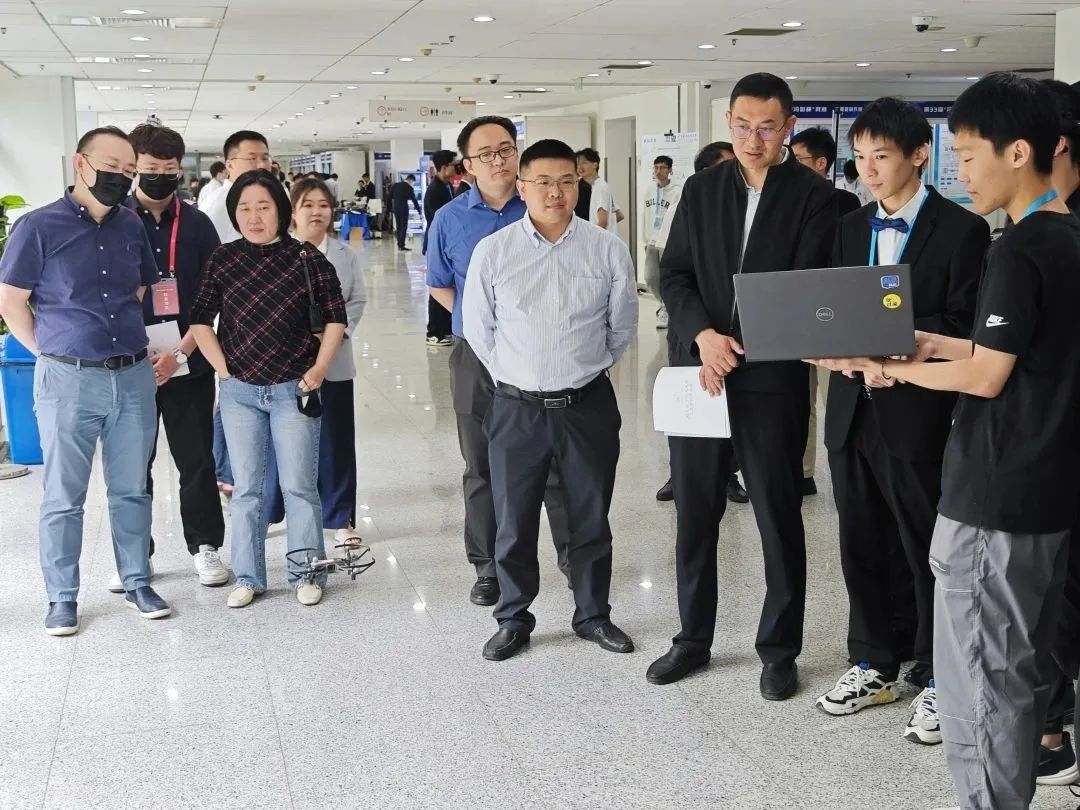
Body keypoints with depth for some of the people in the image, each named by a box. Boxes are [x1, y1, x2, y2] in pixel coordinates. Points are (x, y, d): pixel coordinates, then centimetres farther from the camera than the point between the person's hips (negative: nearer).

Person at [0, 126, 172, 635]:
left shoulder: (132, 226, 7)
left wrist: (125, 342, 11)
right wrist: (52, 353, -1)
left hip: (134, 377, 4)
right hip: (69, 382, -4)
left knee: (131, 489, 11)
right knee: (63, 496, 5)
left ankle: (137, 582, 24)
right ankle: (62, 598, 16)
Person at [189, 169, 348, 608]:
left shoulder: (307, 258, -5)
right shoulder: (223, 259, 1)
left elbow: (336, 316, 2)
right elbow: (200, 319, 7)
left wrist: (319, 367, -3)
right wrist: (222, 367, 0)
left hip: (293, 390, -2)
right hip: (239, 392, 2)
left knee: (299, 485, 3)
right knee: (246, 487, 10)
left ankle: (306, 573, 17)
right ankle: (248, 577, 21)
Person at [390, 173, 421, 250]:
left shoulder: (395, 185, 6)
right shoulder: (409, 188, -8)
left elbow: (390, 196, 7)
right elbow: (414, 200, -6)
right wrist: (419, 212, -1)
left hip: (396, 208, 5)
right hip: (404, 208, -5)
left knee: (398, 227, 12)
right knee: (404, 227, -2)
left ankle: (399, 244, 13)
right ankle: (401, 245, -7)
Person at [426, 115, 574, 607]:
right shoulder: (450, 219, 1)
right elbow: (439, 285, 12)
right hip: (478, 358, 1)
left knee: (556, 462, 6)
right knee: (482, 469, 10)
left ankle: (573, 556, 22)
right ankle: (488, 568, 22)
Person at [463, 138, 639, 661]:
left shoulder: (608, 251, -5)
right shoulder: (492, 252, -5)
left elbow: (622, 327, 8)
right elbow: (478, 329, 7)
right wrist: (514, 378, 10)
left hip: (588, 405, 1)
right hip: (517, 407, 0)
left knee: (591, 519, 13)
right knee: (513, 523, 9)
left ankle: (593, 614, 31)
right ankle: (513, 619, 27)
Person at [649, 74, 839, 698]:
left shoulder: (815, 196, -3)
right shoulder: (702, 189, 8)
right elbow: (674, 274, 4)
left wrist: (737, 349, -17)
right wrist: (703, 334, -13)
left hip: (772, 382, -3)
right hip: (698, 373, 4)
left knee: (780, 521, 7)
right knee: (695, 516, 12)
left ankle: (780, 648, 23)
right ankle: (694, 639, 28)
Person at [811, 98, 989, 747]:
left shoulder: (962, 229, -5)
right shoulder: (851, 229, 13)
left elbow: (963, 330, -9)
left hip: (918, 415, -5)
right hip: (853, 409, 6)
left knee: (928, 550, 5)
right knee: (864, 546, 14)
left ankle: (938, 681, 20)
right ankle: (875, 666, 29)